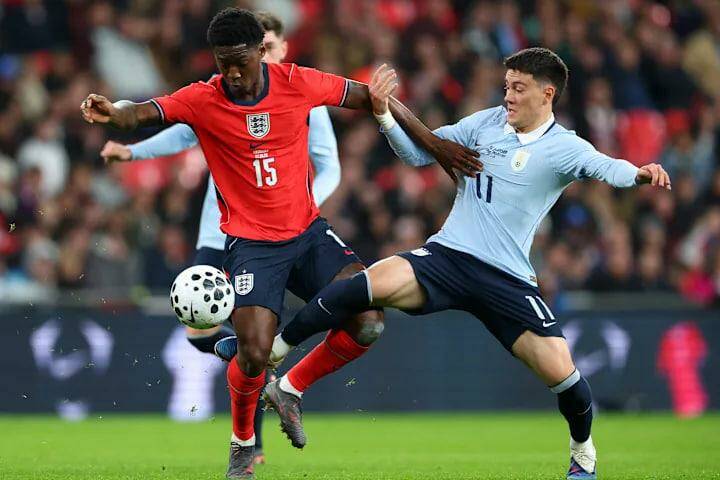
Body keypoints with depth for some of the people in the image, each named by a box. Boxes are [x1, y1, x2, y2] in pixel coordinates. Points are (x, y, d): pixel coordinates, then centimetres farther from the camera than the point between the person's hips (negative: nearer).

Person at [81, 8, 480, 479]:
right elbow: (146, 112, -26)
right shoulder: (203, 100, -11)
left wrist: (434, 143, 3)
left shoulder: (298, 84, -6)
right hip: (251, 242, -3)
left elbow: (371, 97, 4)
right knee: (254, 353, -16)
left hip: (308, 231, 3)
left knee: (368, 324, -14)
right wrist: (113, 113, -49)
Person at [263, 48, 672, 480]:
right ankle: (270, 353, -17)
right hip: (447, 256, 1)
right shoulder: (485, 123, 8)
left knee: (559, 370, -13)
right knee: (377, 283, -28)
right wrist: (384, 113, -4)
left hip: (507, 279, -1)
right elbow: (418, 153, 12)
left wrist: (638, 173, -45)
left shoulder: (563, 148, -3)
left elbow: (605, 167, -23)